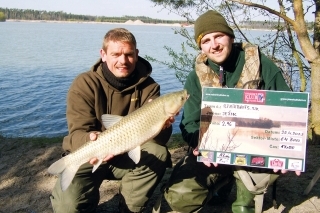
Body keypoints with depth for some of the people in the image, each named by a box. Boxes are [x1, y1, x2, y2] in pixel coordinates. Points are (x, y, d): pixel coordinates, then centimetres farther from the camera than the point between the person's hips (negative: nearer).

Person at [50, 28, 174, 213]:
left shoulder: (148, 86, -7)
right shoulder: (85, 84, -13)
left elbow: (160, 138, -13)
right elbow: (78, 133, -19)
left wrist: (162, 125, -39)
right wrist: (91, 141, -44)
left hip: (128, 155, 3)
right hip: (88, 156, -2)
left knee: (158, 153, -27)